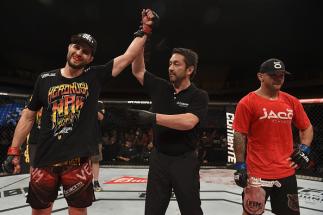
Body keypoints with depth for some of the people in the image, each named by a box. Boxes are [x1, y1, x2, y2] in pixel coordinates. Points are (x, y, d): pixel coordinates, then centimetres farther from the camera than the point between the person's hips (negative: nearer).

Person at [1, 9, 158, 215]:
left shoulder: (95, 77, 0)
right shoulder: (45, 79, 4)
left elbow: (128, 57, -3)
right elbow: (28, 117, 9)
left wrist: (145, 29, -2)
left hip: (78, 160, -1)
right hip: (45, 160, 2)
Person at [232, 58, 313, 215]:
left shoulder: (292, 102, 6)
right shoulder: (247, 102, -10)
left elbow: (307, 128, 17)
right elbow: (240, 135, -10)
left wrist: (304, 150, 2)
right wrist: (240, 166, -11)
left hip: (286, 172, 5)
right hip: (257, 173, -5)